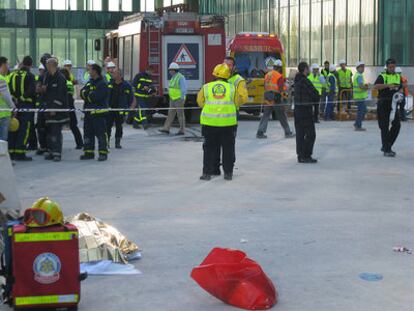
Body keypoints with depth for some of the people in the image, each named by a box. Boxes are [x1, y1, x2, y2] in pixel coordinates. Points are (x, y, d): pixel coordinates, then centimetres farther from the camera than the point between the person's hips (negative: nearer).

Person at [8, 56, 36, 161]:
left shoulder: (13, 75, 8)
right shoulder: (30, 76, -10)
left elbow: (9, 90, 7)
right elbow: (32, 91, -18)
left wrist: (15, 98, 9)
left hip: (14, 104, 6)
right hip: (26, 104, -6)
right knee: (24, 129, -3)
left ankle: (11, 152, 14)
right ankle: (20, 153, -6)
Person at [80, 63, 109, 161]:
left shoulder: (102, 84, -10)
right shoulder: (90, 82, 16)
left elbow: (96, 96, -21)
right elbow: (82, 92, 7)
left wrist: (87, 94, -5)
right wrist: (90, 94, -13)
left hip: (99, 112, -8)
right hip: (89, 112, 8)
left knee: (101, 134, -6)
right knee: (88, 133, 11)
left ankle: (103, 153, -2)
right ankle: (89, 152, 18)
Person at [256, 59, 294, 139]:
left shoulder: (267, 75, 10)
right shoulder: (279, 76, -10)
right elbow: (281, 89, -14)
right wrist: (285, 86, 5)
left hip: (267, 98, 6)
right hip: (276, 98, -5)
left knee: (265, 115, 8)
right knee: (282, 116, 5)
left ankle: (260, 132, 0)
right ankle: (288, 132, 15)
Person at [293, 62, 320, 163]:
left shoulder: (297, 80, 11)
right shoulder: (305, 81, -17)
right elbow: (315, 94, -17)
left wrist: (312, 99, 5)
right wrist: (316, 99, 5)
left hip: (297, 109, 9)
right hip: (305, 110, -9)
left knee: (300, 134, 11)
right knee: (310, 134, -4)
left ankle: (300, 155, 14)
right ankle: (306, 156, -5)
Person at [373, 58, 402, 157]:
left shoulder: (398, 77, 12)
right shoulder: (382, 76, -5)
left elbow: (400, 88, 21)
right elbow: (375, 86, -22)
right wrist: (388, 85, -35)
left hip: (393, 104, 6)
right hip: (383, 104, -6)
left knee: (397, 125, 2)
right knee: (384, 127, -3)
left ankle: (386, 146, 16)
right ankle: (386, 150, 1)